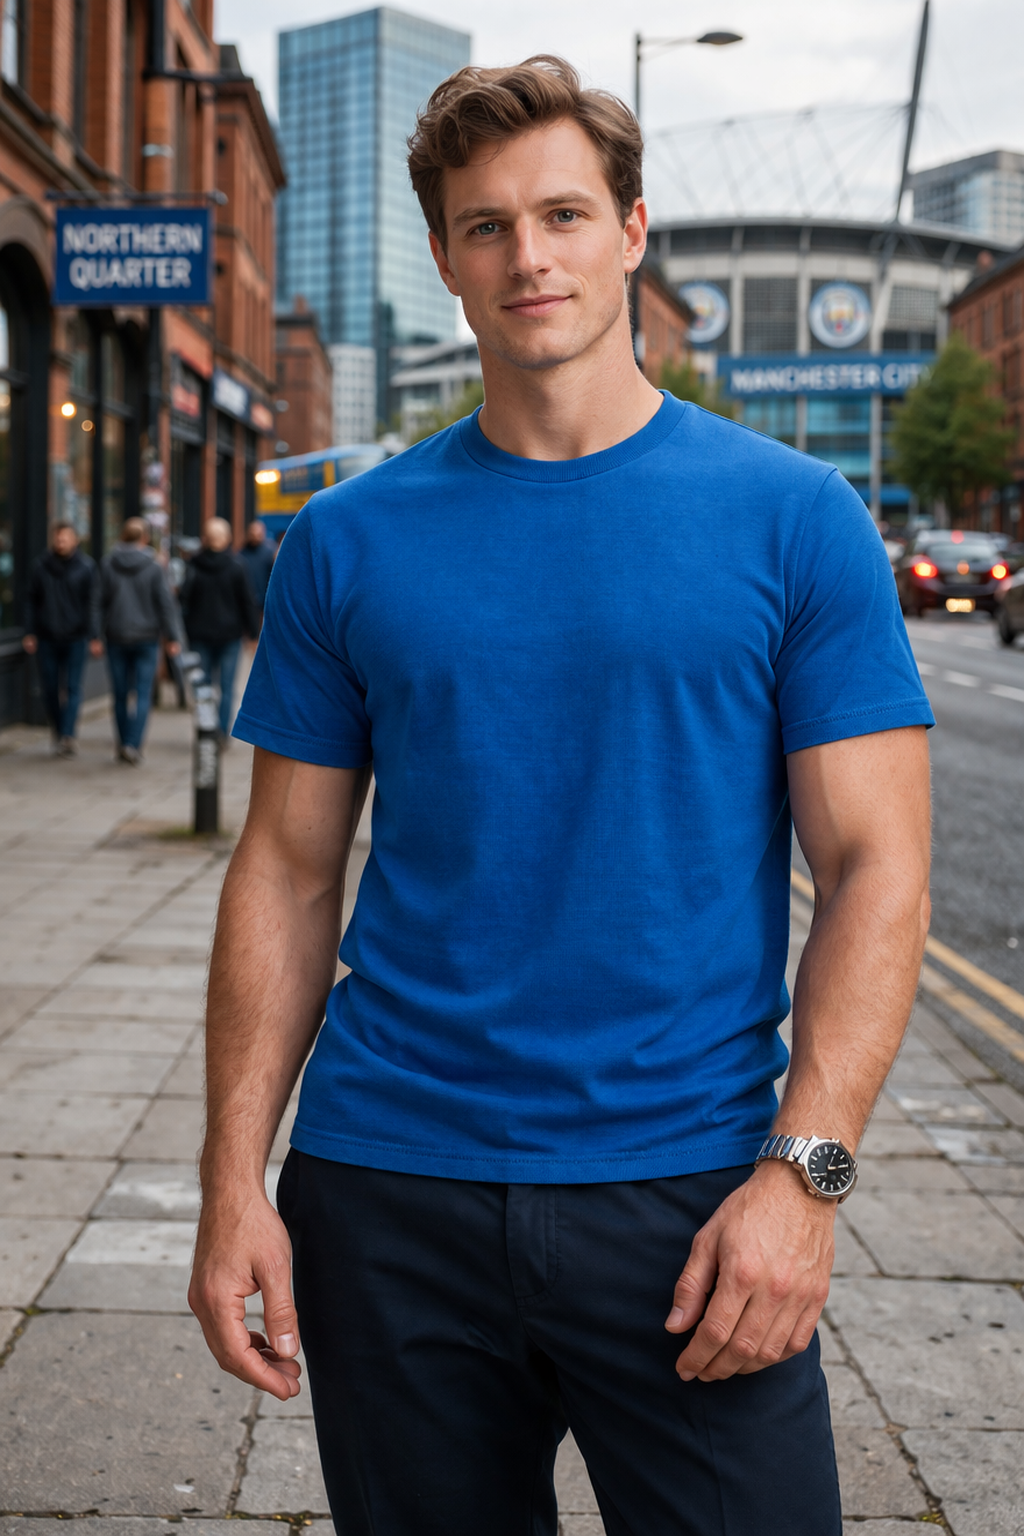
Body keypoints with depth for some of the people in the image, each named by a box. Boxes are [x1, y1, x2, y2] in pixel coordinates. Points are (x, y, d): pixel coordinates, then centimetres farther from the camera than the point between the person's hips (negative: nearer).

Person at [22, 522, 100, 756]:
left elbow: (91, 603, -2)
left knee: (72, 687, -7)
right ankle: (59, 733, 17)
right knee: (50, 690, 5)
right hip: (47, 637, 2)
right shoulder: (41, 566, 4)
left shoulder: (86, 566, -1)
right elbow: (32, 602, 8)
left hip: (75, 637, -2)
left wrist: (93, 636, -6)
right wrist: (29, 633, 3)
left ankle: (67, 735, -12)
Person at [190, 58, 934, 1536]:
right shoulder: (348, 542, 5)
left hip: (688, 1189, -1)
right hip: (387, 1189, 2)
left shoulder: (793, 518, -1)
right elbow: (288, 873, 6)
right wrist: (236, 1180, 0)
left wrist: (802, 1170, -13)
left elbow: (875, 869, -3)